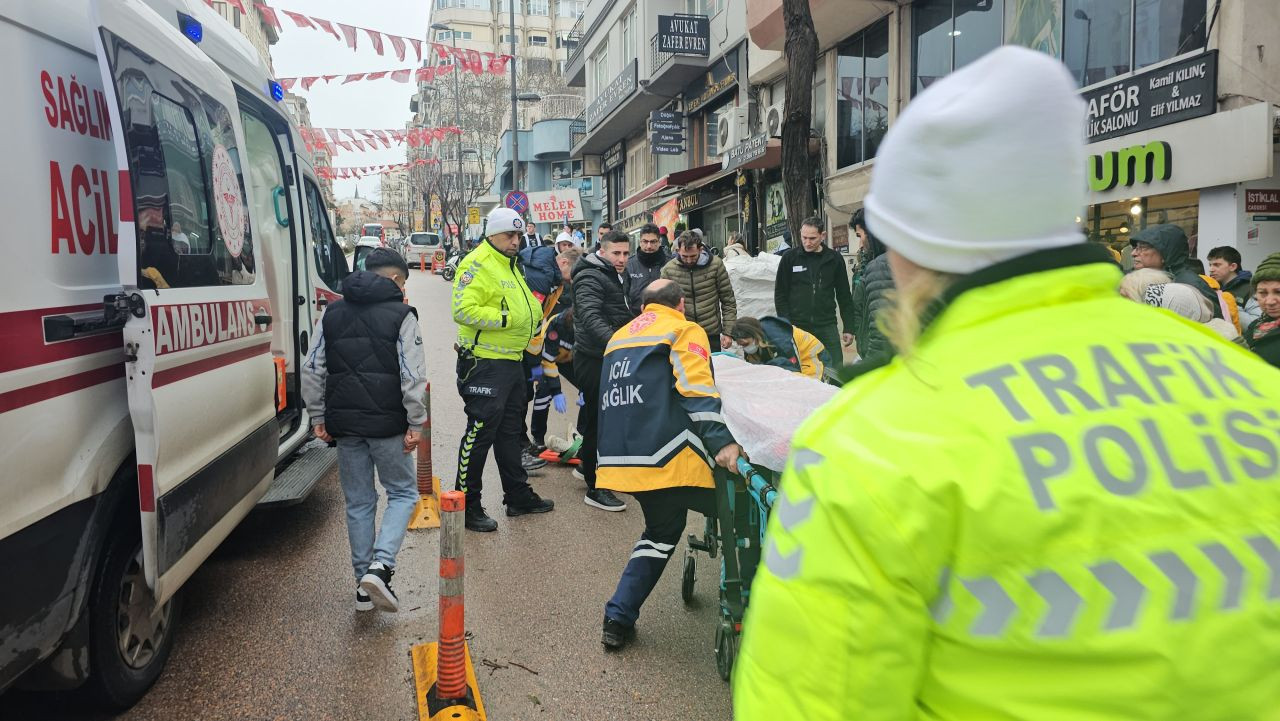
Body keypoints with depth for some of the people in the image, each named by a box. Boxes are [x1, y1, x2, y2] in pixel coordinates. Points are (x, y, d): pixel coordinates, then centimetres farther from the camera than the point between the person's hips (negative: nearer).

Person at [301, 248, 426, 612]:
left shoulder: (332, 314, 11)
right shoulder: (400, 315, -5)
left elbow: (311, 370, 10)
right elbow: (412, 375, -11)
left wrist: (318, 418, 14)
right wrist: (415, 423, -6)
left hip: (344, 423, 5)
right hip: (386, 422, -5)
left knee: (358, 502, 13)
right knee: (403, 492, 10)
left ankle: (365, 587, 18)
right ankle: (379, 565, -10)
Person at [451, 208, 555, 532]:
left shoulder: (511, 265, 17)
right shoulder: (477, 265, -14)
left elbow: (523, 306, 29)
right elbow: (463, 310, -26)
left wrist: (533, 312, 9)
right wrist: (505, 318, -25)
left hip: (512, 362, 10)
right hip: (485, 363, -10)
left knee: (510, 432, 18)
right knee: (480, 432, -4)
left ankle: (518, 496, 30)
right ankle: (467, 504, 6)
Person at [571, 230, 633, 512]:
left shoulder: (619, 276, 15)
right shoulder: (590, 279, -16)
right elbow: (591, 318, -32)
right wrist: (614, 343, -46)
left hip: (613, 358, 10)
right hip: (593, 358, -9)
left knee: (601, 415, 21)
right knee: (598, 420, -6)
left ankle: (587, 464, 40)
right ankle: (595, 488, 2)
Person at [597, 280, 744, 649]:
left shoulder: (619, 337, 26)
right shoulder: (684, 331, 4)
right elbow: (697, 390, -11)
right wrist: (722, 441, -18)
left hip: (620, 456, 8)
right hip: (664, 454, -8)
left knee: (662, 528, 20)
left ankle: (618, 619, 15)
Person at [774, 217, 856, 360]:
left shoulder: (834, 259, 5)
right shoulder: (790, 257, 2)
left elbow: (844, 297, 9)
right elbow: (780, 294, 4)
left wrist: (849, 328, 5)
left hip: (827, 327, 1)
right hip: (797, 326, -1)